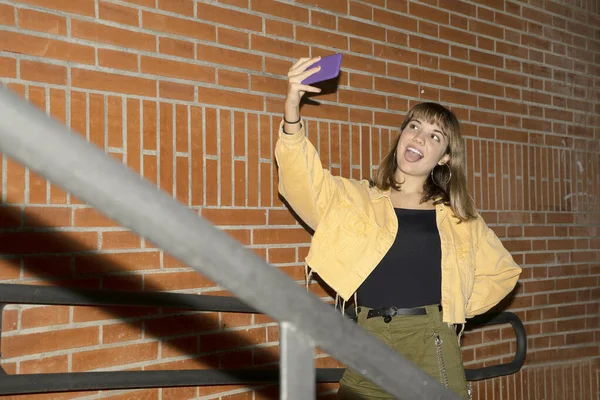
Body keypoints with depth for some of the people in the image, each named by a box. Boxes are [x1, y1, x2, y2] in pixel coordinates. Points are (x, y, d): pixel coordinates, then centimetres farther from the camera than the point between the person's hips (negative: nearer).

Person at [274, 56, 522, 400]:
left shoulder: (457, 215, 12)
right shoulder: (356, 199, 7)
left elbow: (504, 271, 22)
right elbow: (303, 183, -12)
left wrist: (462, 307, 8)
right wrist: (293, 113, -27)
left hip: (430, 342, 1)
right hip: (369, 342, 0)